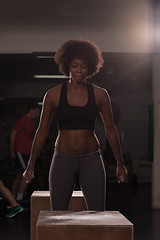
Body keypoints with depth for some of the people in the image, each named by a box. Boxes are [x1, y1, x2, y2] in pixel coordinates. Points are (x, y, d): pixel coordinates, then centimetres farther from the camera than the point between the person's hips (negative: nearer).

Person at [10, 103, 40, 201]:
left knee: (19, 176, 11)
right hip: (20, 152, -9)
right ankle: (19, 198, -9)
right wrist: (12, 151, -12)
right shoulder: (23, 120, -11)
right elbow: (13, 134, -12)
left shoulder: (33, 121, 15)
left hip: (27, 153, 9)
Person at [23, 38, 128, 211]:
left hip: (91, 160, 1)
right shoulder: (53, 95, -1)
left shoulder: (100, 95, 1)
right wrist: (30, 166, 7)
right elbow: (42, 131, 5)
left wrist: (120, 164, 11)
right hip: (63, 160, 0)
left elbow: (110, 130, 9)